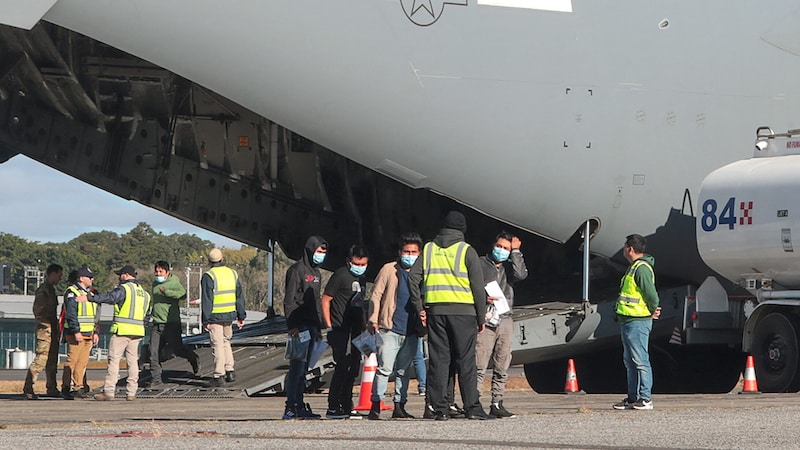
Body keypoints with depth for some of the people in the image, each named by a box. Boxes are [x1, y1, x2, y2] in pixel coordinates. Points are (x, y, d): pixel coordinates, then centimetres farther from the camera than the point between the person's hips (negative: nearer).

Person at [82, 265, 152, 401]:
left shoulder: (124, 288, -7)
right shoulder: (143, 292, 18)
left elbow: (110, 297, -22)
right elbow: (147, 314, 23)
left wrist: (88, 298, -22)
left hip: (122, 330, -7)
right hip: (137, 331, 7)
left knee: (114, 360, -4)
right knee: (133, 361, 9)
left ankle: (109, 391, -7)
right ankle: (132, 392, 7)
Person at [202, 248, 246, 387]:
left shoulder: (208, 276, -10)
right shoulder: (233, 273, 8)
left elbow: (206, 300, -13)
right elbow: (239, 297, 12)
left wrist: (205, 320, -11)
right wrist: (241, 316, 18)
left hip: (215, 317, -6)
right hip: (230, 315, 6)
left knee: (217, 345, -3)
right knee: (226, 342, 20)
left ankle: (219, 376, -3)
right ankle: (230, 371, 19)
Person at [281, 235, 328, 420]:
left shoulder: (316, 273, 20)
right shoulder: (297, 270, -7)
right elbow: (289, 300, -12)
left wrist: (318, 327, 21)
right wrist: (292, 326, -19)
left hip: (311, 327, 9)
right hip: (299, 326, -9)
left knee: (303, 368, 10)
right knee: (297, 367, -11)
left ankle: (299, 406, 12)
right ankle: (291, 407, -12)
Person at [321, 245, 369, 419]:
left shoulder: (361, 279, 17)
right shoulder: (341, 275, -8)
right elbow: (325, 300, -9)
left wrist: (364, 325, 20)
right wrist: (329, 327, -14)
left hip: (355, 330, 9)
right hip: (340, 329, -9)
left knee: (354, 367, 8)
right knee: (343, 366, -14)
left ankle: (346, 406, 16)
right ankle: (333, 407, -13)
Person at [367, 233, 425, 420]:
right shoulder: (389, 270, 3)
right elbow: (376, 295, 3)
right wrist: (373, 320, -5)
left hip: (411, 332, 4)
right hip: (390, 330, -4)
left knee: (404, 371, 9)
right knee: (384, 368, -10)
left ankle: (399, 406, 14)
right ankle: (375, 406, -7)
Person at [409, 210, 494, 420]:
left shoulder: (428, 249, 10)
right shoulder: (467, 251, 0)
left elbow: (413, 278, 5)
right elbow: (478, 286, -2)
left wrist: (419, 307, 10)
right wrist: (481, 317, 4)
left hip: (435, 312, 3)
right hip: (463, 312, -3)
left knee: (438, 360, 4)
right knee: (466, 361, -1)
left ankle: (439, 408, 1)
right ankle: (472, 407, -4)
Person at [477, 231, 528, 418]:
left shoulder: (509, 267, 18)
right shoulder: (480, 264, 8)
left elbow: (521, 275, -4)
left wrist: (516, 251, 0)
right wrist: (483, 298, -14)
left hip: (505, 320, 5)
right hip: (485, 320, -4)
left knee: (502, 367, 5)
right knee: (479, 366, -10)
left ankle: (497, 404, 10)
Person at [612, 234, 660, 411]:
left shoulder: (642, 268, -15)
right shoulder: (634, 267, 18)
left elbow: (651, 293, -21)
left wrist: (653, 311, -6)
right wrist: (653, 311, 13)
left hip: (638, 322, -11)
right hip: (628, 321, 11)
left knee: (640, 361, -9)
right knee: (630, 361, 13)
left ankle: (646, 399, -7)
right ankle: (633, 398, 17)